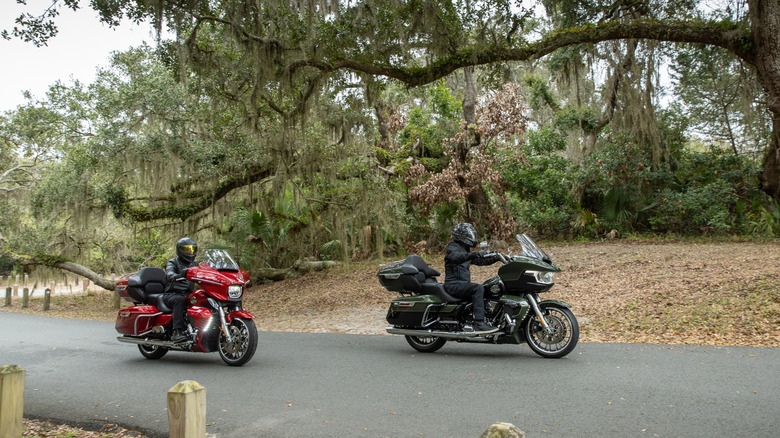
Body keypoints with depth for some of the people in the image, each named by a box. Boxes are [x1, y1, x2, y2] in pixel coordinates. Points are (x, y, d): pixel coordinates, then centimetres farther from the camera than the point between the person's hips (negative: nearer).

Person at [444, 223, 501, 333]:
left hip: (464, 284, 10)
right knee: (478, 288, -29)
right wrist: (473, 255, -46)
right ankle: (479, 323, -34)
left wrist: (496, 258, 10)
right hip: (453, 285, -10)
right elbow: (455, 257, -31)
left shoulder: (466, 250, 22)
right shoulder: (453, 247, -7)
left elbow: (480, 261, 24)